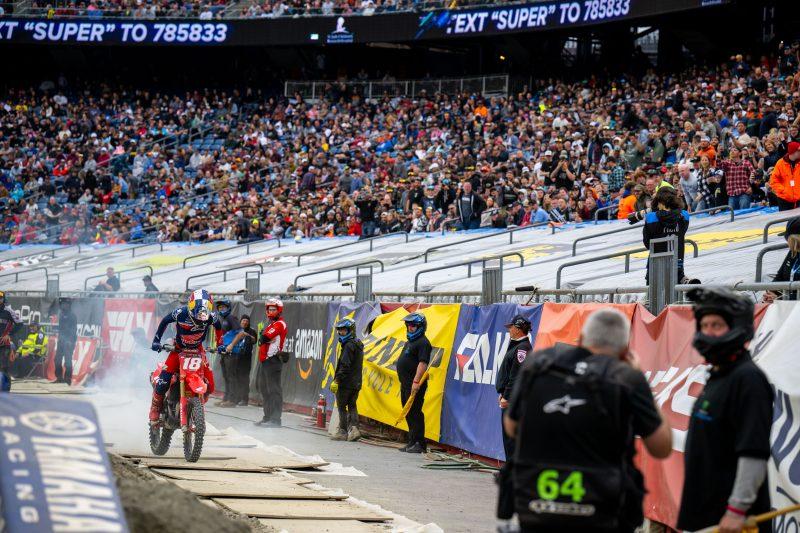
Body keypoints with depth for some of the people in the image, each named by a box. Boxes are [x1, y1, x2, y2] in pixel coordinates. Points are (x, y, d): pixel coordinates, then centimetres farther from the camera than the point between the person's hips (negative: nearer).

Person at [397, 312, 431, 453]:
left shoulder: (423, 342, -12)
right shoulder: (410, 341, 21)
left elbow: (423, 363, -21)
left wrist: (416, 381, -27)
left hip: (415, 385, -10)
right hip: (406, 384, 10)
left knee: (415, 414, -10)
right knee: (408, 414, 12)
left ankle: (419, 444, -9)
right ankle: (412, 442, 18)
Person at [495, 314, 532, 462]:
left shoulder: (523, 348, -16)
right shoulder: (516, 345, 18)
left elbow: (517, 375, -21)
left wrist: (506, 397, -21)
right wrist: (502, 393, 18)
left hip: (514, 399, -11)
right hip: (509, 397, 11)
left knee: (511, 435, -8)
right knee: (507, 434, 13)